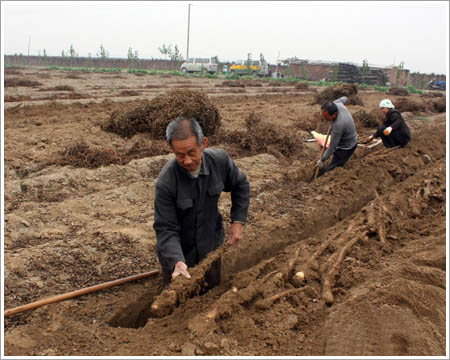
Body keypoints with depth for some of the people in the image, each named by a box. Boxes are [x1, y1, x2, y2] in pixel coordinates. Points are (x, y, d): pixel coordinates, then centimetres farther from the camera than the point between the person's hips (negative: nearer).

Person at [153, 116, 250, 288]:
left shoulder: (220, 160, -20)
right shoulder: (165, 182, -31)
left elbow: (240, 186, 0)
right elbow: (165, 229, -24)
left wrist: (238, 221, -7)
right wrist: (177, 262, -37)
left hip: (211, 246, 4)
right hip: (178, 251, -3)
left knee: (212, 288, 23)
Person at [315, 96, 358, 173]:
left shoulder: (339, 125, -39)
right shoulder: (337, 104, -18)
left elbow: (332, 146, -27)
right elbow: (344, 99, 11)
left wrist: (322, 160, -16)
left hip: (346, 147, -9)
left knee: (331, 170, -8)